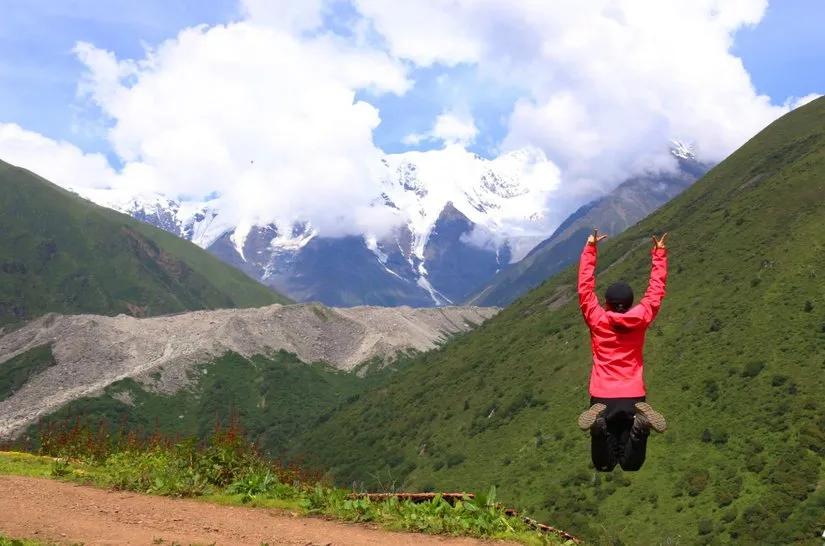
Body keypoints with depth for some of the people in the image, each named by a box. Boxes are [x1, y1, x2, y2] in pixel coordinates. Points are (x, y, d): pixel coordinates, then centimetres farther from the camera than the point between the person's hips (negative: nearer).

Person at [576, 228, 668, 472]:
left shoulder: (597, 320, -1)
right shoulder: (641, 318, 2)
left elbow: (585, 288, 7)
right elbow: (656, 290, 12)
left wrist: (590, 248, 11)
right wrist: (659, 253, 20)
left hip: (602, 397, -1)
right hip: (634, 397, 1)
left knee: (603, 465, 3)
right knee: (632, 464, 5)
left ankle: (599, 423, -30)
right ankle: (640, 424, -28)